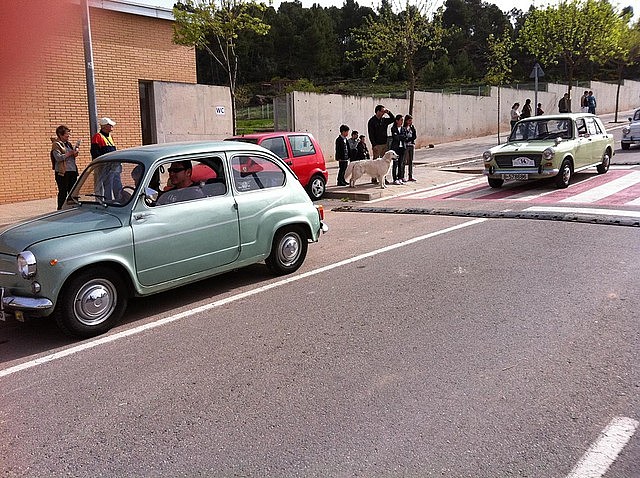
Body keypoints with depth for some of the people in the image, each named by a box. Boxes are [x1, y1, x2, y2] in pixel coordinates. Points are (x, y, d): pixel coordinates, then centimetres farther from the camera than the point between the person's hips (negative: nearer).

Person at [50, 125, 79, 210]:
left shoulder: (68, 144, 16)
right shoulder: (56, 144, -5)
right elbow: (59, 158, -17)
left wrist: (75, 152, 5)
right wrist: (70, 153, -15)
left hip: (72, 171, 7)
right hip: (62, 172, -7)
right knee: (63, 192, -2)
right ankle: (60, 209, 5)